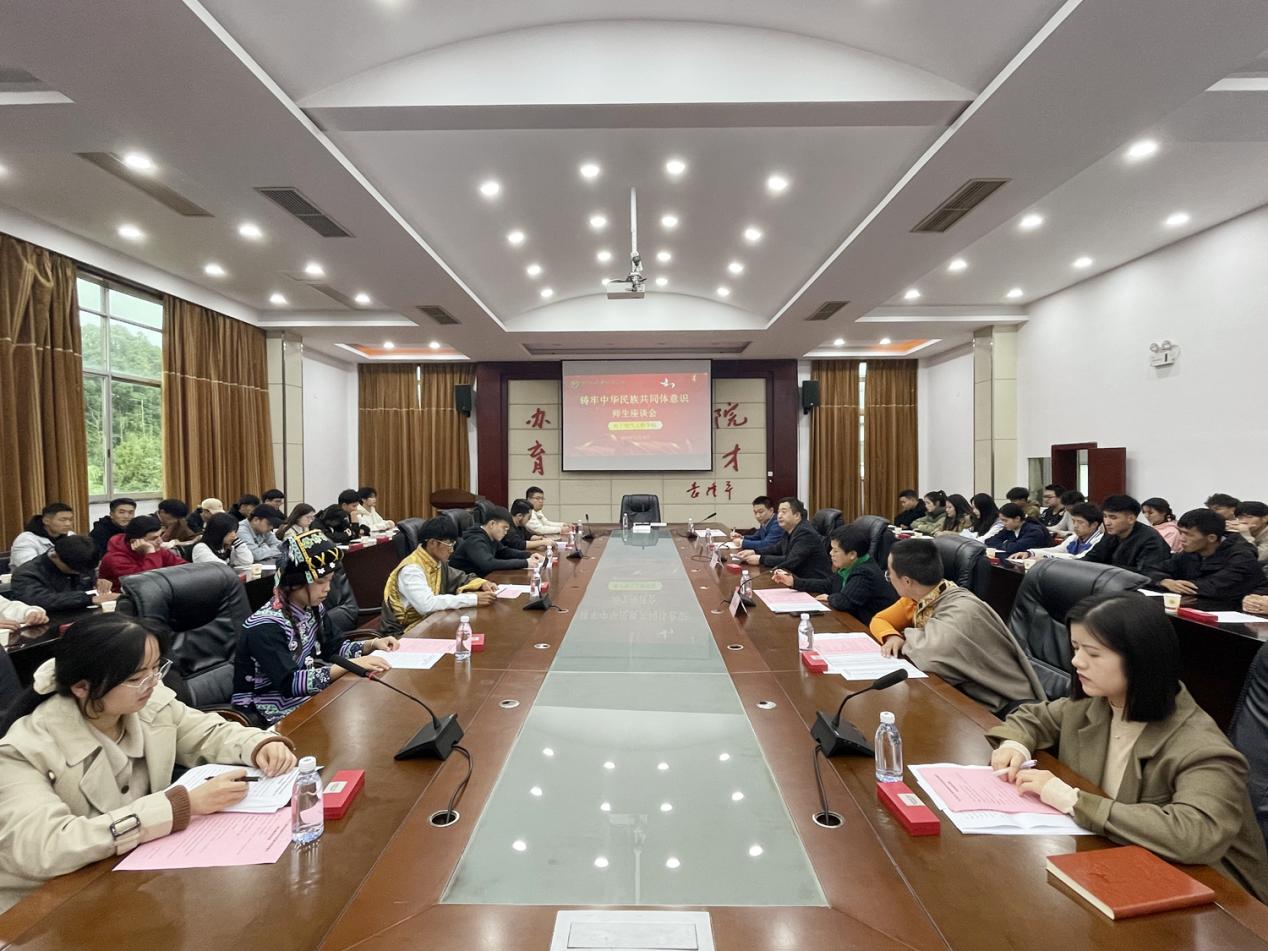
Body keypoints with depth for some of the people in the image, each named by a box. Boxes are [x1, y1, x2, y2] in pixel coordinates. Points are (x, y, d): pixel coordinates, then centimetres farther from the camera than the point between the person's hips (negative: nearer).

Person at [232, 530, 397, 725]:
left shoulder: (310, 609, -2)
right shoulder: (265, 627, -24)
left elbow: (331, 647, 11)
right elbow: (289, 682, -32)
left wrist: (372, 644, -5)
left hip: (307, 697, 7)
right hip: (276, 713, -7)